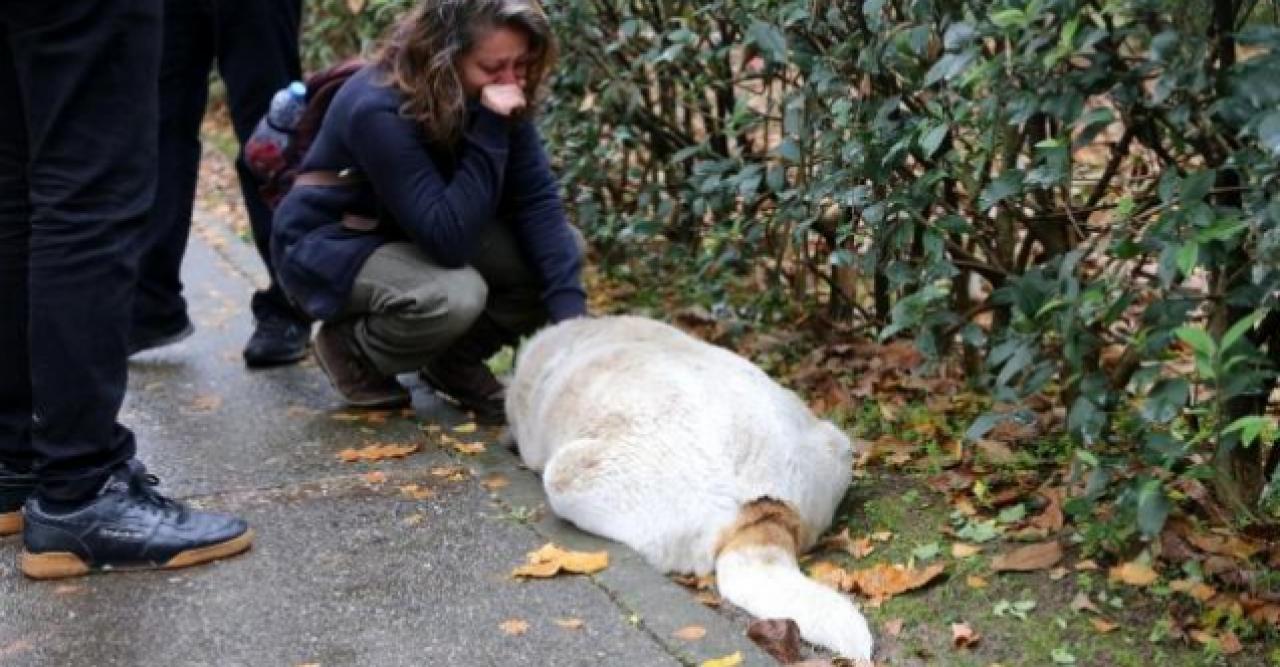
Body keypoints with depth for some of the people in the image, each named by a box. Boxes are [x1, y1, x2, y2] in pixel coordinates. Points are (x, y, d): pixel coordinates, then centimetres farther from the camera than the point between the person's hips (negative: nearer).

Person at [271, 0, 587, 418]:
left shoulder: (495, 101, -13)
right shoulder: (379, 110, -32)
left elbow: (538, 203, -16)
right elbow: (449, 239, -36)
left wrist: (569, 311, -29)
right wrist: (490, 129, -40)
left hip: (421, 236, 7)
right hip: (330, 248, -7)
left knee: (561, 249, -13)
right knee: (454, 295, -36)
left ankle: (454, 361, 5)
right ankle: (351, 350, -5)